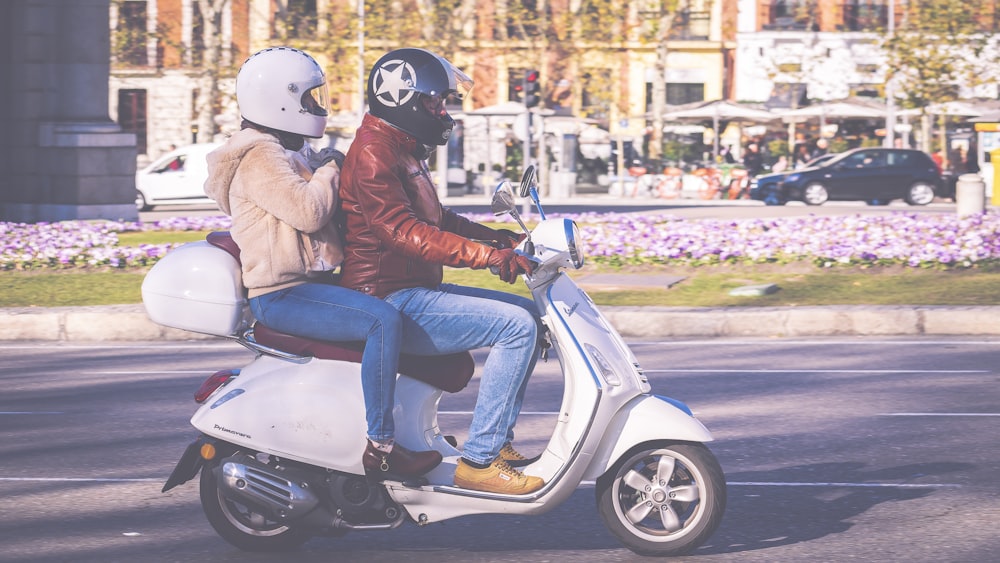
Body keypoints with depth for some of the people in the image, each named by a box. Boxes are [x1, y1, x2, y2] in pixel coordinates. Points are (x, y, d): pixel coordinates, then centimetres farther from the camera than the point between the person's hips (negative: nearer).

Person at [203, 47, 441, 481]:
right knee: (383, 321, -29)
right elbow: (307, 211, -26)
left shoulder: (292, 152, 21)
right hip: (281, 295, -11)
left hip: (310, 282, 11)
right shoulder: (259, 157, -13)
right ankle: (380, 446, -29)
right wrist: (328, 170, -9)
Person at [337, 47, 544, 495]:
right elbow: (405, 232, -28)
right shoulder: (374, 154, -16)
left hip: (415, 289, 11)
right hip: (391, 302, -11)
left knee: (526, 313, 12)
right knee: (517, 327, -19)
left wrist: (496, 236, 14)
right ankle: (478, 460, -19)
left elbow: (434, 218, 28)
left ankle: (497, 441, 9)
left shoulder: (404, 151, 18)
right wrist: (486, 256, -34)